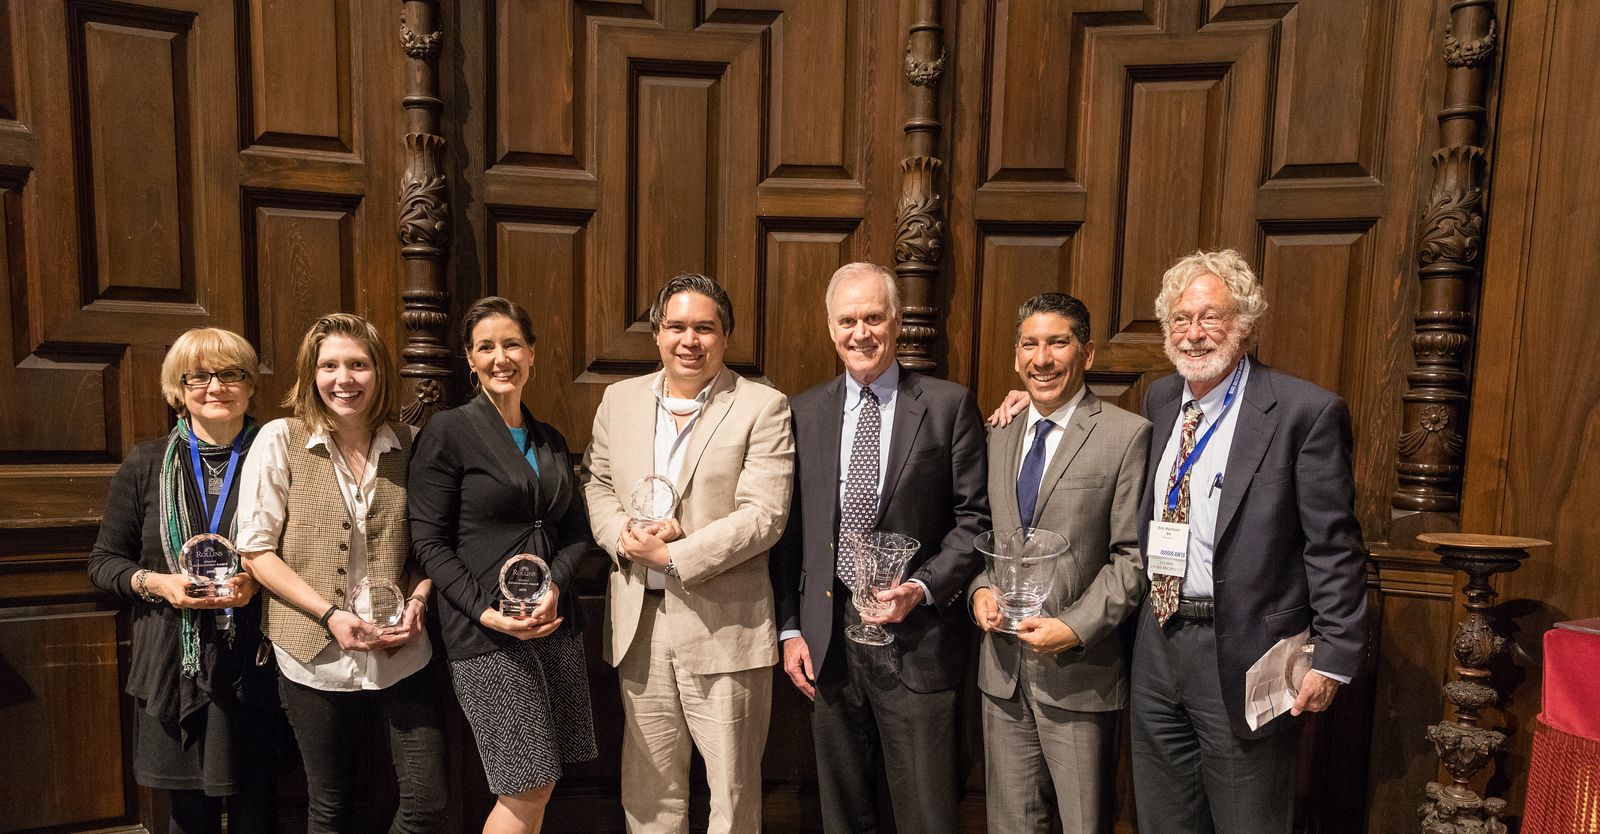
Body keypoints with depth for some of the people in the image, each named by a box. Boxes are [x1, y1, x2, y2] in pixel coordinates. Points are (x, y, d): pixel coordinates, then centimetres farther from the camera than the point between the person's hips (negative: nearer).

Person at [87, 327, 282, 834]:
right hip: (174, 666, 1)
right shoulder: (146, 464, 2)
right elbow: (103, 561, 7)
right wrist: (154, 583, -11)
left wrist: (259, 581, -14)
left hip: (254, 664, -1)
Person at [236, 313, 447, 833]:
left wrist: (417, 601, -8)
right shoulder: (280, 440, -5)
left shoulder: (409, 443, 1)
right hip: (317, 655, -1)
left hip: (401, 653, 2)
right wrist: (330, 614, -14)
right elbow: (256, 550, -5)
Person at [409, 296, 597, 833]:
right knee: (527, 789, -2)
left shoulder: (551, 441, 13)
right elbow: (429, 543, -7)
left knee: (538, 785, 10)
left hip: (554, 624, 6)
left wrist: (555, 584, -7)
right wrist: (486, 611, -16)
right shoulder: (447, 433, -4)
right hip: (486, 634, -5)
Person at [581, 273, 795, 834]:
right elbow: (597, 484, 13)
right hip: (639, 620, 4)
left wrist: (673, 556, -16)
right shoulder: (620, 399, 8)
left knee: (733, 788, 10)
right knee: (649, 787, 18)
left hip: (725, 624, -4)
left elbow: (763, 515, -13)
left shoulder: (763, 407, -7)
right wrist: (623, 535, -7)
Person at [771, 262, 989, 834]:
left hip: (917, 641, -3)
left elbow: (976, 517, -2)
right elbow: (789, 531, 7)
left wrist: (923, 587, -15)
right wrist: (790, 628, 4)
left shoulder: (948, 405, -3)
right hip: (827, 642, 3)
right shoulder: (805, 412, 6)